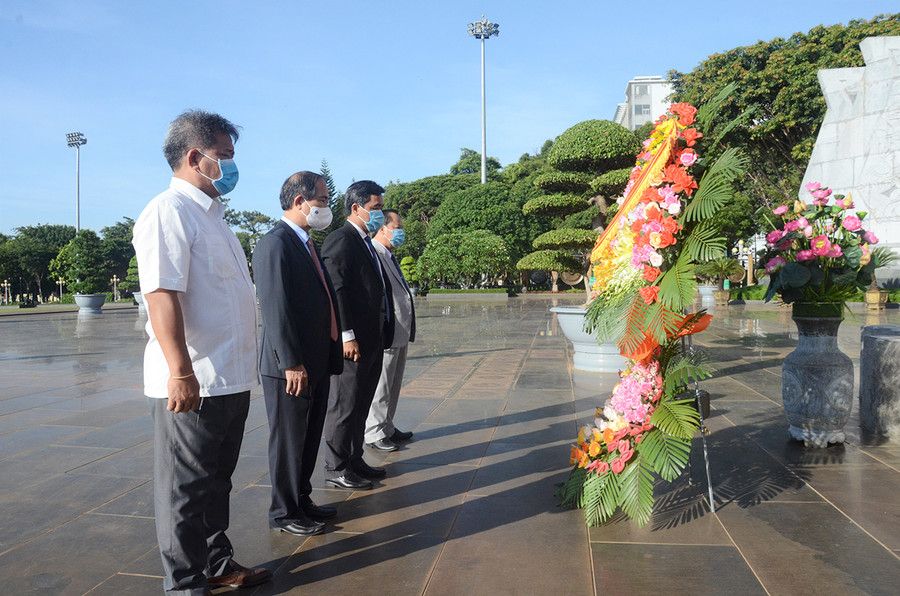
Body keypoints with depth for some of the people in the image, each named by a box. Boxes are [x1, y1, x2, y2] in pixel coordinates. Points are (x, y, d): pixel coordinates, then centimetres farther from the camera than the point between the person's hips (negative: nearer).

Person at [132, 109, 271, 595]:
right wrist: (182, 373, -28)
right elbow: (162, 296, -23)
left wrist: (242, 366, 21)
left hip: (230, 380, 9)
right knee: (185, 489, 6)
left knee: (216, 482, 21)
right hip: (192, 385, -9)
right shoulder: (169, 212, -13)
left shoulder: (211, 214, 17)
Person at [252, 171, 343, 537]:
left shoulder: (307, 245, 16)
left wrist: (330, 356, 17)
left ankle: (301, 500, 34)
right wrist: (292, 363, -23)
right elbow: (276, 310, -21)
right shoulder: (275, 244, -15)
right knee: (288, 442, 5)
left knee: (309, 439, 19)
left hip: (317, 364, 9)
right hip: (291, 368, -9)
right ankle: (284, 513, 21)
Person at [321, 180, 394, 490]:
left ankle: (355, 461, 28)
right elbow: (335, 290, -18)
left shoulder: (365, 242, 19)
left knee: (360, 406, 16)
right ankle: (336, 470, 12)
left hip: (373, 340, 10)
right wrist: (347, 336, -22)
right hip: (354, 342, -10)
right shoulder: (341, 239, -11)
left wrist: (382, 334, 15)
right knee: (344, 406, 0)